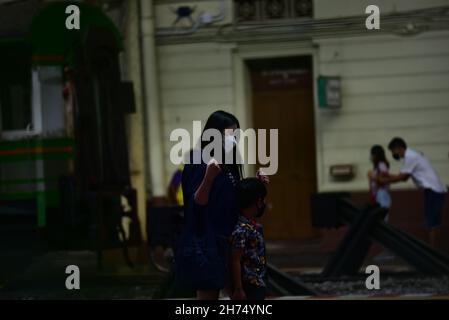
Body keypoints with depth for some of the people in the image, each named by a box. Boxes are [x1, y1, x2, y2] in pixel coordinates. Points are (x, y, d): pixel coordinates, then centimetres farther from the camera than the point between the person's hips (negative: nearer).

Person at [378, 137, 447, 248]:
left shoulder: (410, 157, -12)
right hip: (436, 190, 10)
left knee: (432, 223, -9)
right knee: (434, 223, 10)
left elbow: (401, 177, -12)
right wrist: (386, 177, 14)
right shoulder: (412, 155, 19)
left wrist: (384, 180, -2)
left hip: (433, 190, -10)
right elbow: (404, 177, 20)